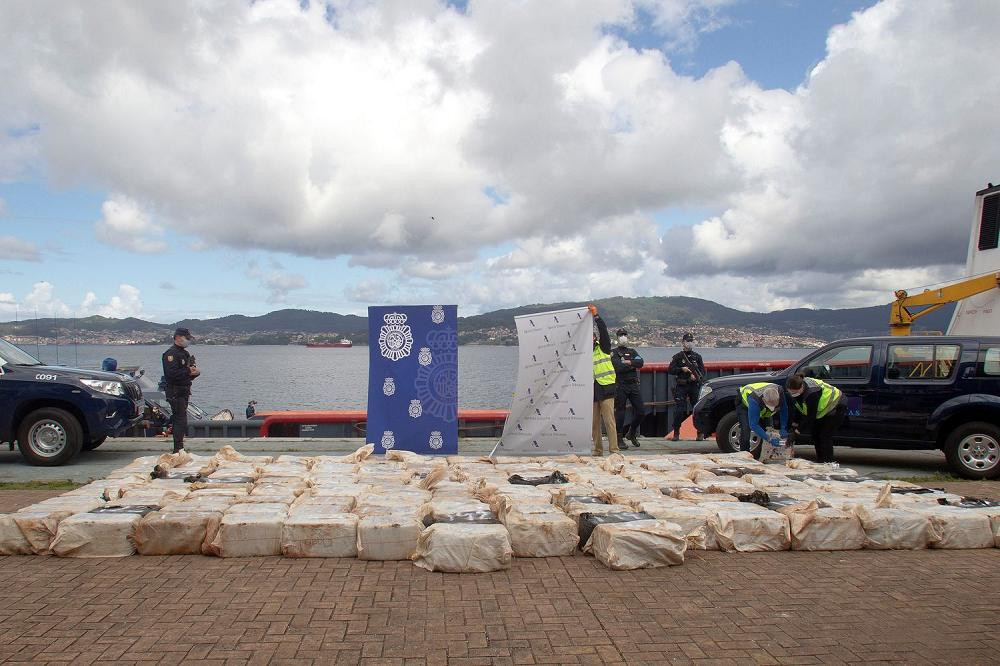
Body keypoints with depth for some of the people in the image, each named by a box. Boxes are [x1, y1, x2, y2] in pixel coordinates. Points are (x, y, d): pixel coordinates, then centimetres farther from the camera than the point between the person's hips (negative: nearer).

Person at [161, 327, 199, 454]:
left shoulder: (186, 353, 19)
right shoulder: (171, 354, -12)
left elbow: (188, 371, 25)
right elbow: (172, 374, -23)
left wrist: (195, 371, 3)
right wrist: (188, 372, -22)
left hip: (184, 392, 9)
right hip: (175, 393, -9)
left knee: (179, 420, 12)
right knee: (180, 420, -11)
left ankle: (179, 448, 18)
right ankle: (178, 449, -9)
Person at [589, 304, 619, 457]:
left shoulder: (603, 348, 4)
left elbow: (604, 330, -10)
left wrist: (596, 315, -17)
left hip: (606, 388, -4)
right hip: (591, 391, 4)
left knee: (609, 421, -7)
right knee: (594, 422, 7)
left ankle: (614, 449, -6)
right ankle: (597, 450, 15)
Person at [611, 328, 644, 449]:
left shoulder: (632, 351, 18)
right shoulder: (614, 352, 2)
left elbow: (641, 362, -1)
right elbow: (619, 367, -14)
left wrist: (628, 362, -12)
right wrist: (633, 365, -3)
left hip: (634, 385, 5)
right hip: (620, 386, -5)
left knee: (641, 412, 3)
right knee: (620, 412, -3)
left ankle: (632, 433, 24)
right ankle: (619, 438, 6)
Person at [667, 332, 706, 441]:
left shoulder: (697, 356, 11)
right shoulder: (677, 357, 5)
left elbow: (703, 371, 9)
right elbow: (671, 370, 0)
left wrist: (697, 377, -11)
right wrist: (682, 369, -14)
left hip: (694, 386, 2)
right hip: (681, 386, -2)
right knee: (678, 411, -5)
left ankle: (700, 433, 13)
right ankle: (676, 433, 3)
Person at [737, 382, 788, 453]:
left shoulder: (780, 392, -34)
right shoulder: (754, 400, -47)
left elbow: (784, 410, -14)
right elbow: (753, 425, -41)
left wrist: (783, 428, -18)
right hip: (744, 403, -5)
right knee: (745, 429, -21)